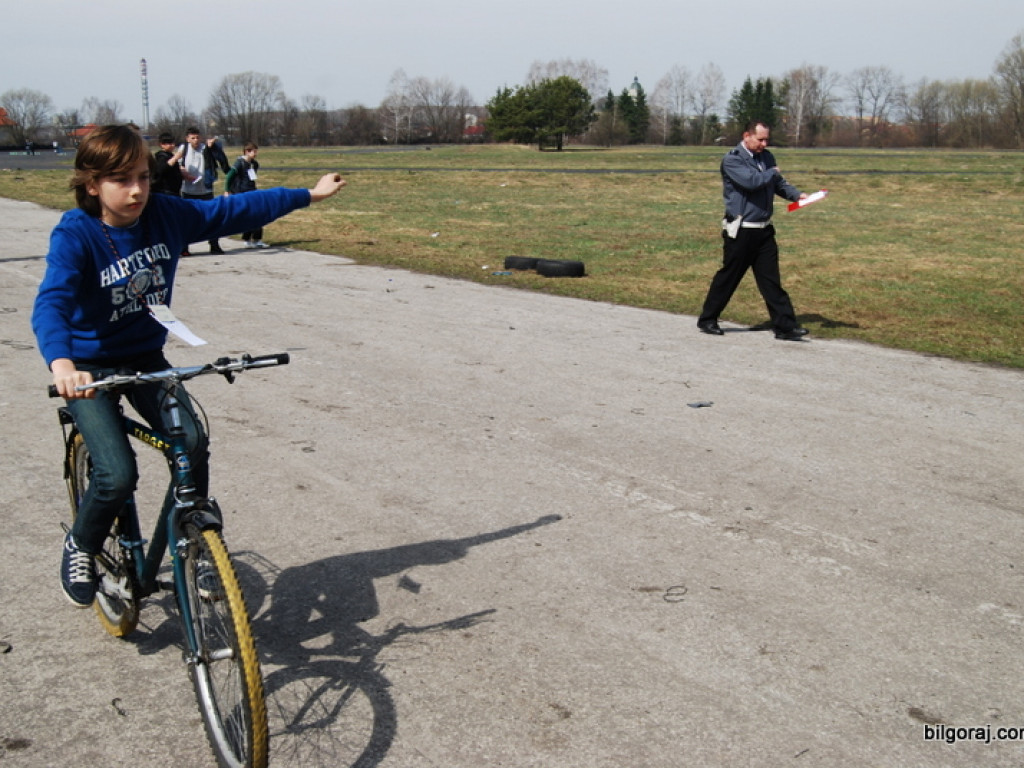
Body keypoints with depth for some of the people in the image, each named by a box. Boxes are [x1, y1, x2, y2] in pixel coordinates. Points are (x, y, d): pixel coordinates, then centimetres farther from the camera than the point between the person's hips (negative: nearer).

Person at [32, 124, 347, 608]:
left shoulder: (166, 215, -8)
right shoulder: (74, 235, -21)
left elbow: (234, 211, 3)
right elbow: (51, 302, -34)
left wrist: (309, 194, 9)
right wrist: (61, 364, -55)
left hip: (146, 358, 4)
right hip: (87, 367, -4)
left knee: (192, 446, -17)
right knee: (118, 474, -18)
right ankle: (80, 548, 14)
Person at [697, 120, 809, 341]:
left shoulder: (766, 157, 13)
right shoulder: (732, 160, -11)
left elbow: (778, 184, 17)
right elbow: (751, 181, -25)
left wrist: (797, 195, -2)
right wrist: (772, 173, -7)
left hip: (764, 230, 6)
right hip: (740, 230, -6)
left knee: (771, 280, 5)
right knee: (728, 277, 5)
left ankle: (785, 326, 5)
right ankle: (707, 319, 20)